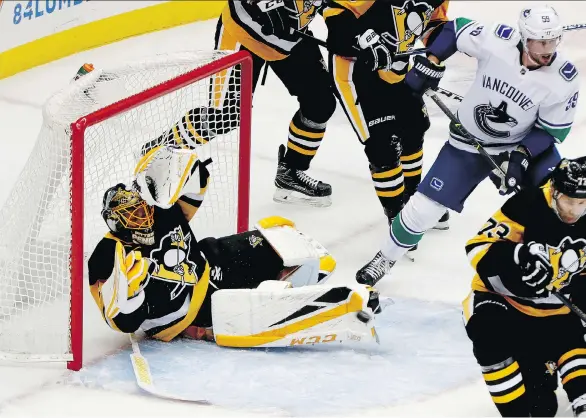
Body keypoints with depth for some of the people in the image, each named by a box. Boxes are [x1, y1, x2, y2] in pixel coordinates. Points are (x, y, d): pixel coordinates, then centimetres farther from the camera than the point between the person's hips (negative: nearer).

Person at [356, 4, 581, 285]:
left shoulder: (564, 79, -23)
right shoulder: (496, 40, -25)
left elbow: (553, 130, -12)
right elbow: (455, 30, -5)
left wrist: (521, 156, -24)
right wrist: (429, 61, -12)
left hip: (527, 144, 1)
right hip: (469, 143, -1)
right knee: (424, 207, -3)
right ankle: (386, 257, 22)